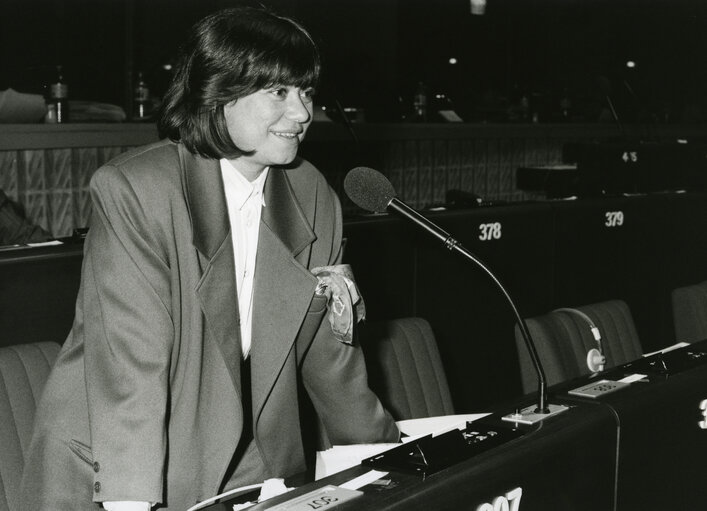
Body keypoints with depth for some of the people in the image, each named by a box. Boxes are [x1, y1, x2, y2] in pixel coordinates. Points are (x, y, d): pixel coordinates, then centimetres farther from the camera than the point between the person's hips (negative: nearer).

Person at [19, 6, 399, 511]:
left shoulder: (315, 200, 0)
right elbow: (128, 359, -20)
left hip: (252, 470, 5)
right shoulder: (132, 189, -15)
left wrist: (389, 456, 10)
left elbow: (325, 352, 9)